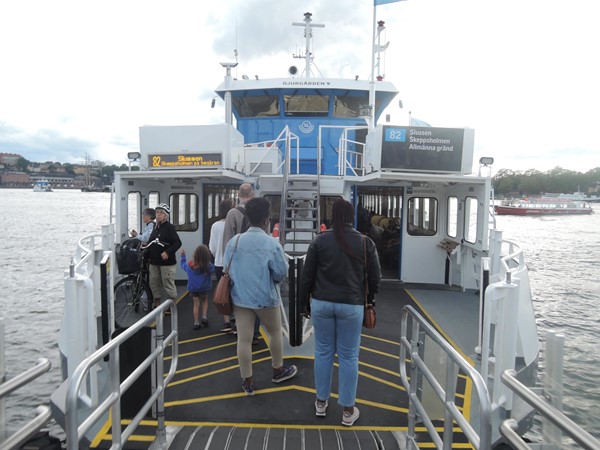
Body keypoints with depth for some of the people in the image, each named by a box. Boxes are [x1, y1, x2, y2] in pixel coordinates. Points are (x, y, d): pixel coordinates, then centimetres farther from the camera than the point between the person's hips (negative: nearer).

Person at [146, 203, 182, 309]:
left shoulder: (170, 227, -9)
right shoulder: (155, 228, 14)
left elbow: (178, 243, -16)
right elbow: (151, 244, 19)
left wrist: (168, 252, -25)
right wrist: (148, 255, 11)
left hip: (167, 261, -8)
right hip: (154, 261, 8)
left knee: (168, 284, -2)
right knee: (154, 283, 13)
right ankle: (157, 305, 26)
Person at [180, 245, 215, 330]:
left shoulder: (189, 264, -8)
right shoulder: (208, 266, -19)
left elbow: (183, 265, 12)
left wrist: (183, 256, 25)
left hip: (192, 288, 2)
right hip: (204, 288, -2)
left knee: (196, 304, 11)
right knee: (205, 300, 23)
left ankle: (196, 323, 12)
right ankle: (204, 317, 9)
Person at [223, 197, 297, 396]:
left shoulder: (234, 241, -2)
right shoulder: (271, 243, -14)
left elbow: (226, 269, 7)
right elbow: (281, 273, -9)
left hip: (240, 297, 3)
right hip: (265, 298, -3)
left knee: (244, 339, 7)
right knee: (275, 332, 20)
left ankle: (247, 382, 17)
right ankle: (278, 370, 36)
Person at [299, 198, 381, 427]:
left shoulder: (319, 240, -3)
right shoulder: (365, 242, -3)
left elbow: (307, 275, 0)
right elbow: (375, 277, 2)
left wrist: (303, 302, 11)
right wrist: (369, 298, 19)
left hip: (322, 303, 1)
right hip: (351, 305, -1)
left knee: (323, 352, 13)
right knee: (349, 356, 7)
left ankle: (321, 402, 26)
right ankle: (348, 410, 17)